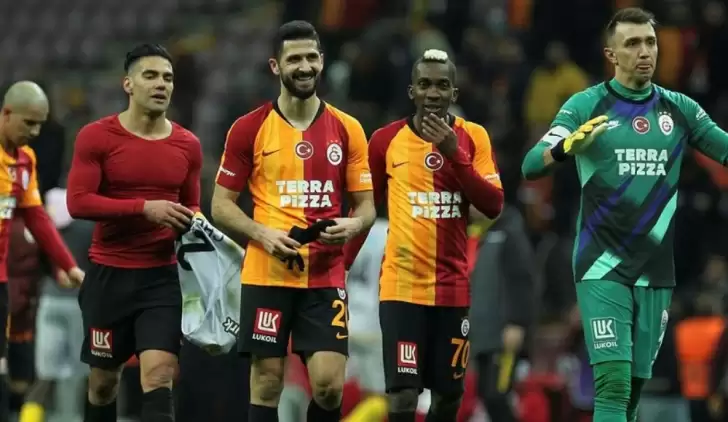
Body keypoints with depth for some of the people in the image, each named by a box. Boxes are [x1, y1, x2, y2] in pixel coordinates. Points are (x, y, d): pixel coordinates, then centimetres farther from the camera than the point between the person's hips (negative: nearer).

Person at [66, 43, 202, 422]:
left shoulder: (187, 146, 5)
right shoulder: (96, 137, -6)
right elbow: (78, 202, -14)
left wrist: (192, 224, -4)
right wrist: (144, 207, -21)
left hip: (162, 277, 2)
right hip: (108, 276, -1)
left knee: (159, 377, -13)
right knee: (103, 381, 9)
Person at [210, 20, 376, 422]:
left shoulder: (347, 129, 6)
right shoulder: (249, 129, 1)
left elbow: (366, 205, 11)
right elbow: (221, 205, 4)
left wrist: (352, 226, -13)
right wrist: (262, 234, -14)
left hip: (326, 277, 1)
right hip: (266, 275, -1)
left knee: (329, 385, -8)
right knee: (266, 384, 0)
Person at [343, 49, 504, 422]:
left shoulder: (473, 138, 2)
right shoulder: (386, 140, 1)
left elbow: (493, 206, -8)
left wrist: (453, 154, -16)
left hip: (453, 288, 2)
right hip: (401, 286, -2)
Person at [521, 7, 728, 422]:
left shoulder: (680, 108, 7)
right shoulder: (586, 106, -3)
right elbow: (531, 166, -12)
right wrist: (567, 146, -33)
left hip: (656, 273, 4)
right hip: (603, 269, -4)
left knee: (634, 388, 8)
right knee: (613, 383, -15)